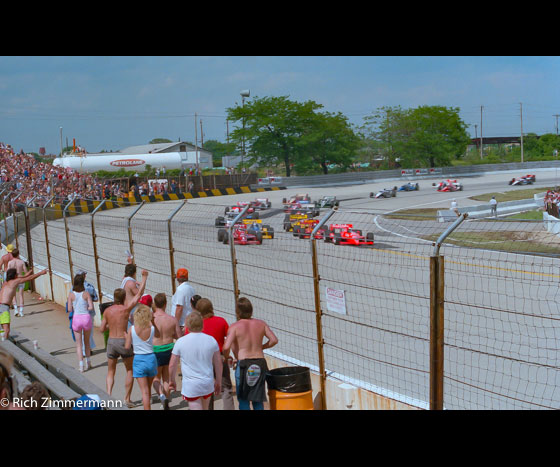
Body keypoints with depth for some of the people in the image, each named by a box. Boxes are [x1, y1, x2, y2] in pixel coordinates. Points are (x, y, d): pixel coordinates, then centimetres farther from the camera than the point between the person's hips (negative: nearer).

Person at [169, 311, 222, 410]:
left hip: (191, 386, -4)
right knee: (205, 408, 25)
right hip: (208, 383, 4)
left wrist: (172, 381, 14)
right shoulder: (211, 340, -3)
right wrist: (218, 382, 16)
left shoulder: (180, 342, -10)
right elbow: (218, 364, 3)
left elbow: (172, 365, -3)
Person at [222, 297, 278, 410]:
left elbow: (226, 347, -16)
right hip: (260, 363, 3)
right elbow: (274, 340, 1)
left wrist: (226, 357, 5)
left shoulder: (234, 327, -7)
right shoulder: (261, 323, 4)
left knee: (243, 399, 11)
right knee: (258, 399, 14)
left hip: (244, 364, -3)